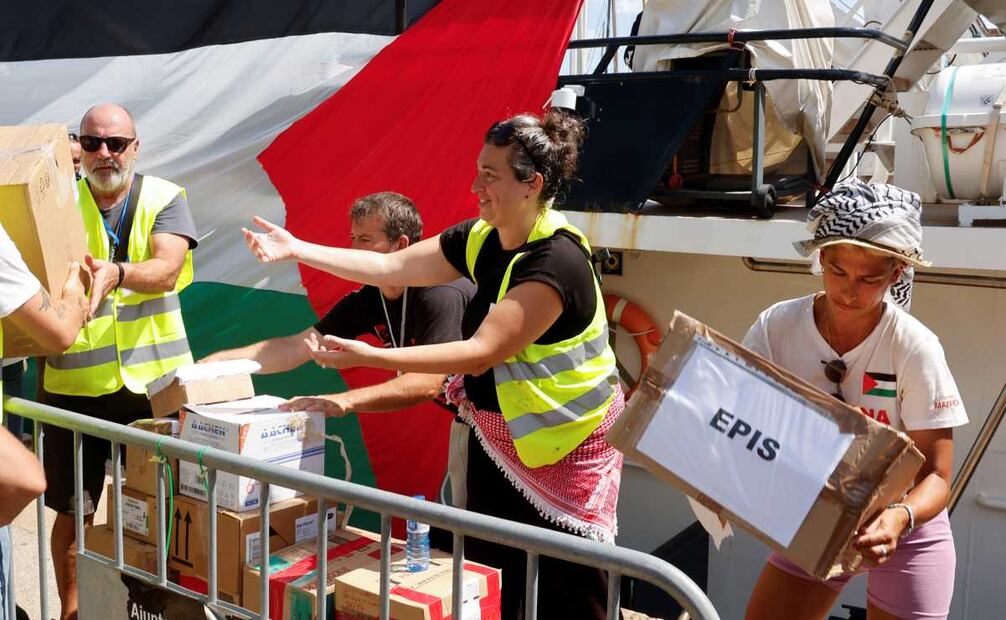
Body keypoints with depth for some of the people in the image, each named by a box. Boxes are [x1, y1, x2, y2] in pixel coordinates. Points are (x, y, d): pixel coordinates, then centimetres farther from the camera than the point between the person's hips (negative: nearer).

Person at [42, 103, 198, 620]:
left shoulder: (163, 198, 1)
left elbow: (167, 269, -15)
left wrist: (116, 274, -35)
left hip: (154, 378, 0)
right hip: (74, 382, 1)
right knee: (73, 510, 9)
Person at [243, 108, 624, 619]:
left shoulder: (558, 262, -27)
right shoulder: (480, 239, -2)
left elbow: (481, 352, -30)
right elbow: (391, 267, 4)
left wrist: (367, 356, -32)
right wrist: (297, 249, -1)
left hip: (566, 445, -7)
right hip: (497, 437, 8)